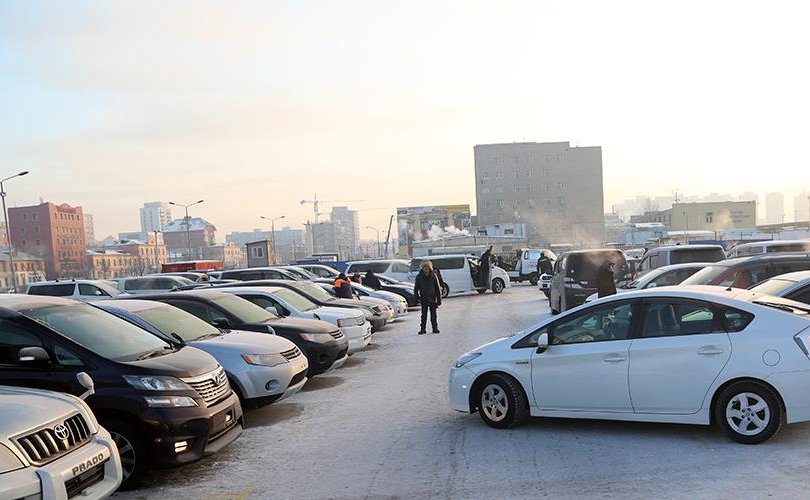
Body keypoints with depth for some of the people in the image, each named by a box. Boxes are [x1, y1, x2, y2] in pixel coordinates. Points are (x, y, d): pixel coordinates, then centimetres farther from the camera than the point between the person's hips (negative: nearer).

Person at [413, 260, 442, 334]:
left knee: (433, 314, 6)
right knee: (424, 315, 3)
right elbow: (416, 288, 7)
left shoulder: (433, 276, 1)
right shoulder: (419, 276, 2)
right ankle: (422, 329, 7)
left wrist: (439, 299, 0)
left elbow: (438, 288, 3)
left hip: (433, 299, 0)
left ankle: (435, 328, 14)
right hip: (423, 299, 0)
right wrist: (417, 297, -3)